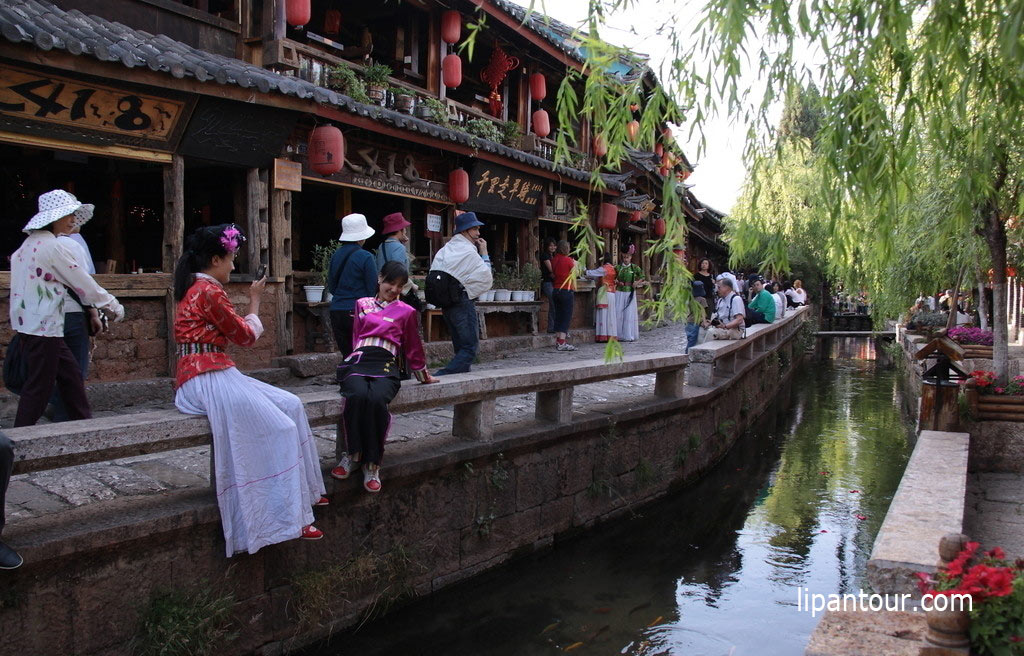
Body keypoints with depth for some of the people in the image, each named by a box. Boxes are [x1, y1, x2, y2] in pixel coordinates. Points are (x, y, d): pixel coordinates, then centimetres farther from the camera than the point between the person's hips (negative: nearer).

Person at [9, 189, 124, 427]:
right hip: (43, 327, -9)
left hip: (28, 324, 9)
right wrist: (114, 307, 0)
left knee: (70, 374, 15)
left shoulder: (30, 243, 12)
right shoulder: (54, 247, -15)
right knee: (39, 385, -1)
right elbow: (83, 284, -12)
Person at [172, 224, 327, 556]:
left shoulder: (194, 289, 16)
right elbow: (245, 335, -4)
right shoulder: (210, 291, -14)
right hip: (210, 378, -10)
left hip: (213, 374, 10)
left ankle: (304, 490, 12)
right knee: (281, 429, -11)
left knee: (291, 405, 7)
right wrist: (254, 300, 8)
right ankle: (289, 515, -6)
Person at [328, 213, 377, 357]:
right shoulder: (366, 257, -10)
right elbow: (372, 288, -8)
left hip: (336, 310, 5)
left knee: (346, 355, 11)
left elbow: (331, 286, 14)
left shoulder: (336, 255, 7)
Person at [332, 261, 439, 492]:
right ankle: (352, 455, -19)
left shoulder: (406, 312, 17)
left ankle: (372, 463, -23)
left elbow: (413, 348, 26)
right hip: (358, 361, 1)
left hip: (386, 366, -1)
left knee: (376, 400, -37)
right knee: (357, 396, -36)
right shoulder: (362, 304, 22)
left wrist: (424, 376, 33)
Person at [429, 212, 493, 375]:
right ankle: (440, 376, -20)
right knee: (470, 347, -7)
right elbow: (486, 278, -5)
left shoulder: (445, 250, 14)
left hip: (446, 303, 9)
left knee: (461, 347, 16)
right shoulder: (469, 251, -10)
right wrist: (484, 254, 2)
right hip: (463, 302, -9)